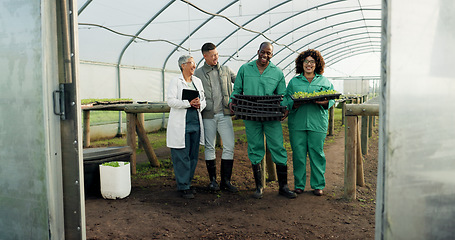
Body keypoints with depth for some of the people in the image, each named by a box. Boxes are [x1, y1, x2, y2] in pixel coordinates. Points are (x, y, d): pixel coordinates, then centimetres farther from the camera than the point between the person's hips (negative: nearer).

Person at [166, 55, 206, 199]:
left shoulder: (198, 81, 17)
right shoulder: (175, 82, -1)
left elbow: (203, 98, 16)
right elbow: (171, 101, -11)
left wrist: (200, 104, -6)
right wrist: (188, 103, -21)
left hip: (195, 122, 6)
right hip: (180, 125, -6)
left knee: (193, 155, 8)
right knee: (181, 156, -4)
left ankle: (187, 183, 20)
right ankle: (183, 187, 4)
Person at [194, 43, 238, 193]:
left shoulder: (226, 70, 13)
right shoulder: (198, 73, 6)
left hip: (224, 114, 2)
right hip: (208, 115, -1)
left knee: (229, 146, -4)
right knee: (210, 147, 5)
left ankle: (226, 181, 6)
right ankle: (213, 180, 18)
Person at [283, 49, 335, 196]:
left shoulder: (324, 81, 12)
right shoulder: (294, 82, 12)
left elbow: (332, 99, 10)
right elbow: (286, 99, 8)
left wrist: (325, 103, -12)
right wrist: (293, 105, -13)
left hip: (318, 123, 0)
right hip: (297, 123, 1)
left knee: (317, 154, 3)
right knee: (298, 154, 3)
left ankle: (318, 185, 16)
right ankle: (299, 185, 16)